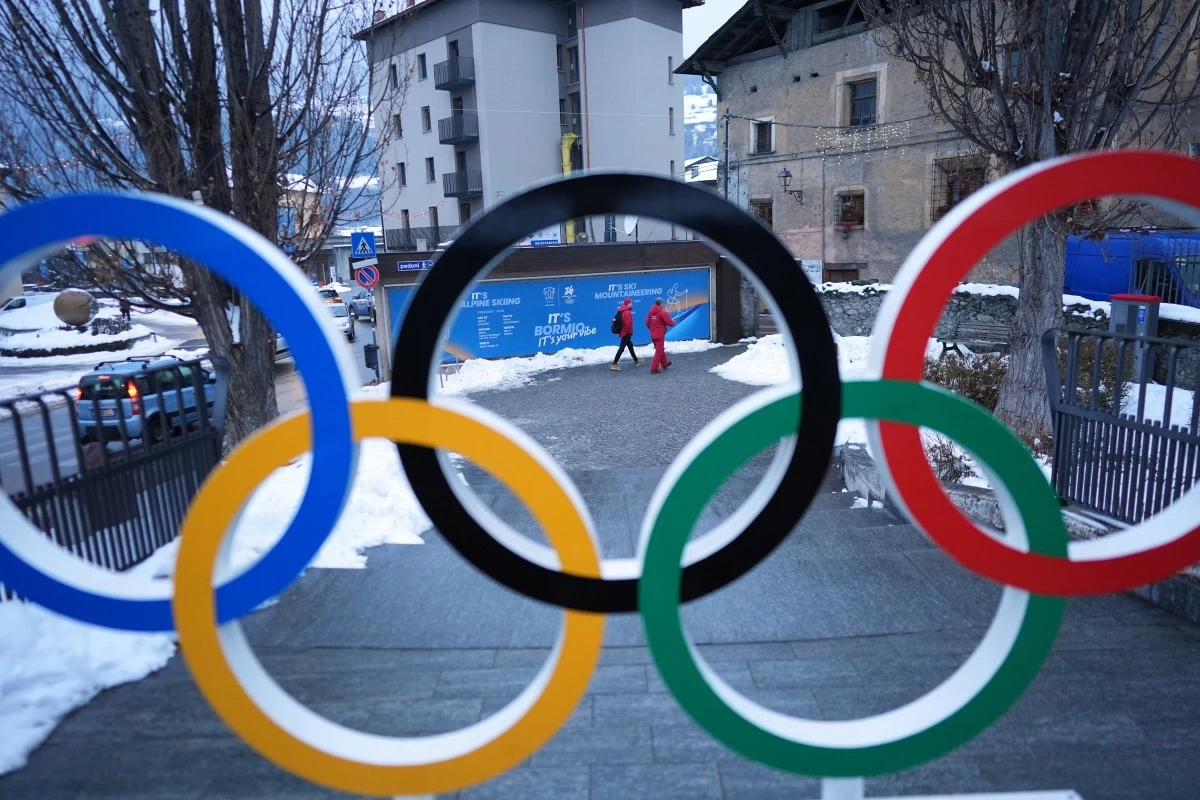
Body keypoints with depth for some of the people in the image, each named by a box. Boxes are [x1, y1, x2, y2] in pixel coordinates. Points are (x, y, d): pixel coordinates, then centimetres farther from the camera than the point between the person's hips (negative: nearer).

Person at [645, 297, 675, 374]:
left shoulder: (651, 311, 5)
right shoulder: (663, 312, -15)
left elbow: (647, 323, 10)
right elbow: (670, 323, -15)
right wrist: (673, 321, 8)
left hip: (653, 334, 7)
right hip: (660, 335, -7)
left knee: (660, 349, 22)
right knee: (659, 351, -2)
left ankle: (665, 363, 38)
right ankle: (654, 369, -5)